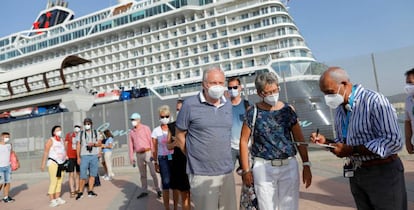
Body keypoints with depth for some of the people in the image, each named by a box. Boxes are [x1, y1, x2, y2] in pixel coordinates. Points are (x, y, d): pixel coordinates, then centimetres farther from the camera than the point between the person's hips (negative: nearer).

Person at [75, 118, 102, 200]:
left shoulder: (96, 133, 11)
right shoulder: (80, 134, 8)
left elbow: (100, 143, 6)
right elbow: (78, 146, 5)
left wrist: (94, 144, -15)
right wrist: (78, 157, -2)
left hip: (94, 156, 2)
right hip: (84, 156, -1)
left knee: (92, 175, 4)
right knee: (83, 176, -5)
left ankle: (90, 191, 12)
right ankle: (80, 192, 7)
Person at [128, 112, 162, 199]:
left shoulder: (146, 128, -5)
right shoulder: (131, 132, 9)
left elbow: (151, 141, -9)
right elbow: (131, 145, 11)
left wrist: (153, 153, -14)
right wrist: (131, 157, 8)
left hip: (148, 153, -4)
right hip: (139, 155, 4)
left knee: (153, 173, -2)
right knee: (142, 174, 11)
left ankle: (158, 190, 9)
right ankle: (145, 191, 21)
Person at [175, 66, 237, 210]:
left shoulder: (228, 105, 6)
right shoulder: (190, 104, -9)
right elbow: (179, 136, -2)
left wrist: (224, 158, 13)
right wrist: (194, 157, 3)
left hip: (227, 172, 5)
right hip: (201, 174, -4)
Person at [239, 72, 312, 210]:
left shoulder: (288, 109, 2)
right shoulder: (253, 112, -5)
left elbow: (299, 138, 6)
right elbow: (244, 141, -2)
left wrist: (306, 165, 2)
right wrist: (246, 170, -4)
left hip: (289, 166, 2)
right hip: (263, 168, -2)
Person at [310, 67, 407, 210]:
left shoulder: (374, 100, -17)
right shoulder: (339, 109, 6)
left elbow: (393, 141, -24)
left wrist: (351, 150, -25)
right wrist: (326, 142, -5)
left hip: (382, 172, -6)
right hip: (355, 174, 7)